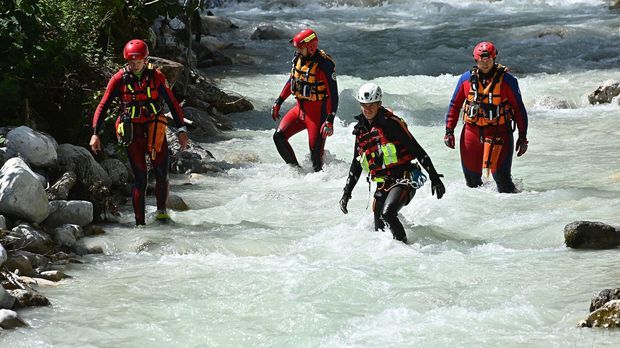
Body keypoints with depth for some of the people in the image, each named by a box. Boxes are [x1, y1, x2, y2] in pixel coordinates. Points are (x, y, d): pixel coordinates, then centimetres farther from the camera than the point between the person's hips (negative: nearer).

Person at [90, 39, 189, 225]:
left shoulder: (156, 76, -1)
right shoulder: (119, 79, -4)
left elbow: (172, 103, 5)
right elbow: (103, 106, -2)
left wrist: (182, 130, 2)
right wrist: (95, 133, -10)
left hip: (155, 130, 1)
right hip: (132, 132, -1)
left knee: (161, 175, -4)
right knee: (140, 180, -3)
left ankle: (161, 212, 18)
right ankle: (140, 222, 3)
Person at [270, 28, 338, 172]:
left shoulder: (324, 64, -22)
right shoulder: (298, 57, 1)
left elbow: (333, 95, -21)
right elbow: (291, 80, 18)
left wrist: (330, 121, -26)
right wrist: (278, 102, 18)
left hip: (318, 113, -8)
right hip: (300, 109, 8)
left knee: (316, 153, -10)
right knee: (279, 137, 1)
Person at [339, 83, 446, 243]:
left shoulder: (390, 123, -8)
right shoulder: (361, 130, 12)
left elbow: (417, 150, -9)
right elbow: (356, 164, 24)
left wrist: (435, 178, -11)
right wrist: (347, 192, 22)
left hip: (404, 178, -7)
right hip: (383, 185, 7)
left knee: (387, 213, -28)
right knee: (379, 229, -1)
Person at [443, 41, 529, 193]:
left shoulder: (506, 80, -6)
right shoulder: (466, 79, 3)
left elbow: (519, 109, -1)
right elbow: (455, 105, 12)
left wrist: (522, 137, -3)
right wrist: (449, 131, 6)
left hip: (498, 133, -3)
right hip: (471, 131, 3)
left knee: (501, 175, -10)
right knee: (471, 176, 9)